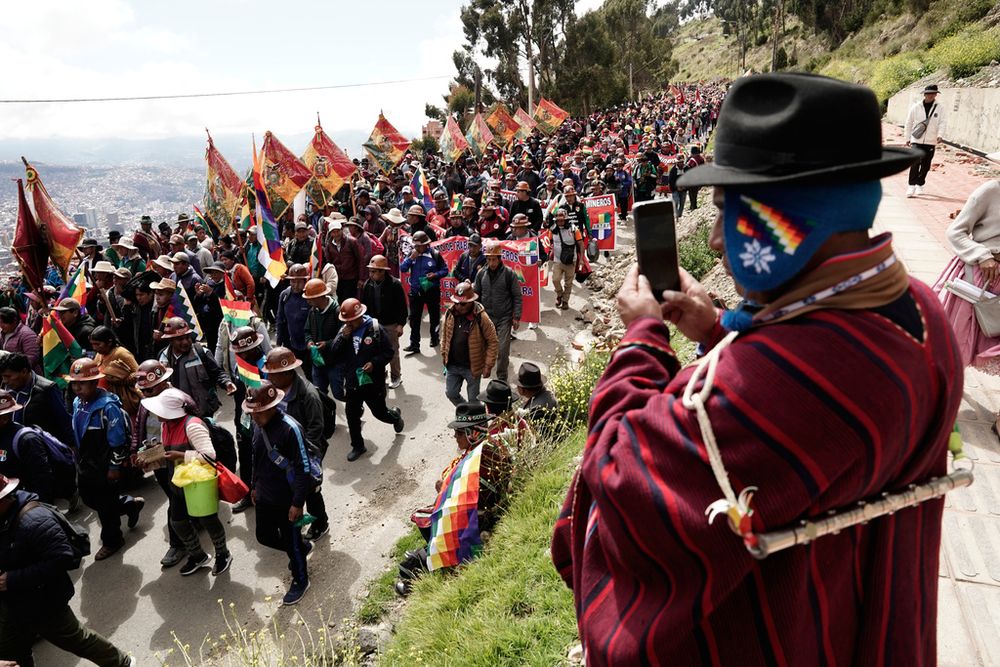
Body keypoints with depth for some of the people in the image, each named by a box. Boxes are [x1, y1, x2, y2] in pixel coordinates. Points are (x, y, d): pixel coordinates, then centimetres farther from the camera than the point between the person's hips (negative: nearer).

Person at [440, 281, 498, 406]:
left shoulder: (481, 317, -20)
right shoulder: (450, 313, -6)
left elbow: (493, 342, -13)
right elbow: (444, 334, 11)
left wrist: (488, 365, -13)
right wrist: (443, 354, 11)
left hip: (472, 367, -5)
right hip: (452, 365, 5)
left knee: (473, 399, 10)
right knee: (451, 393, 16)